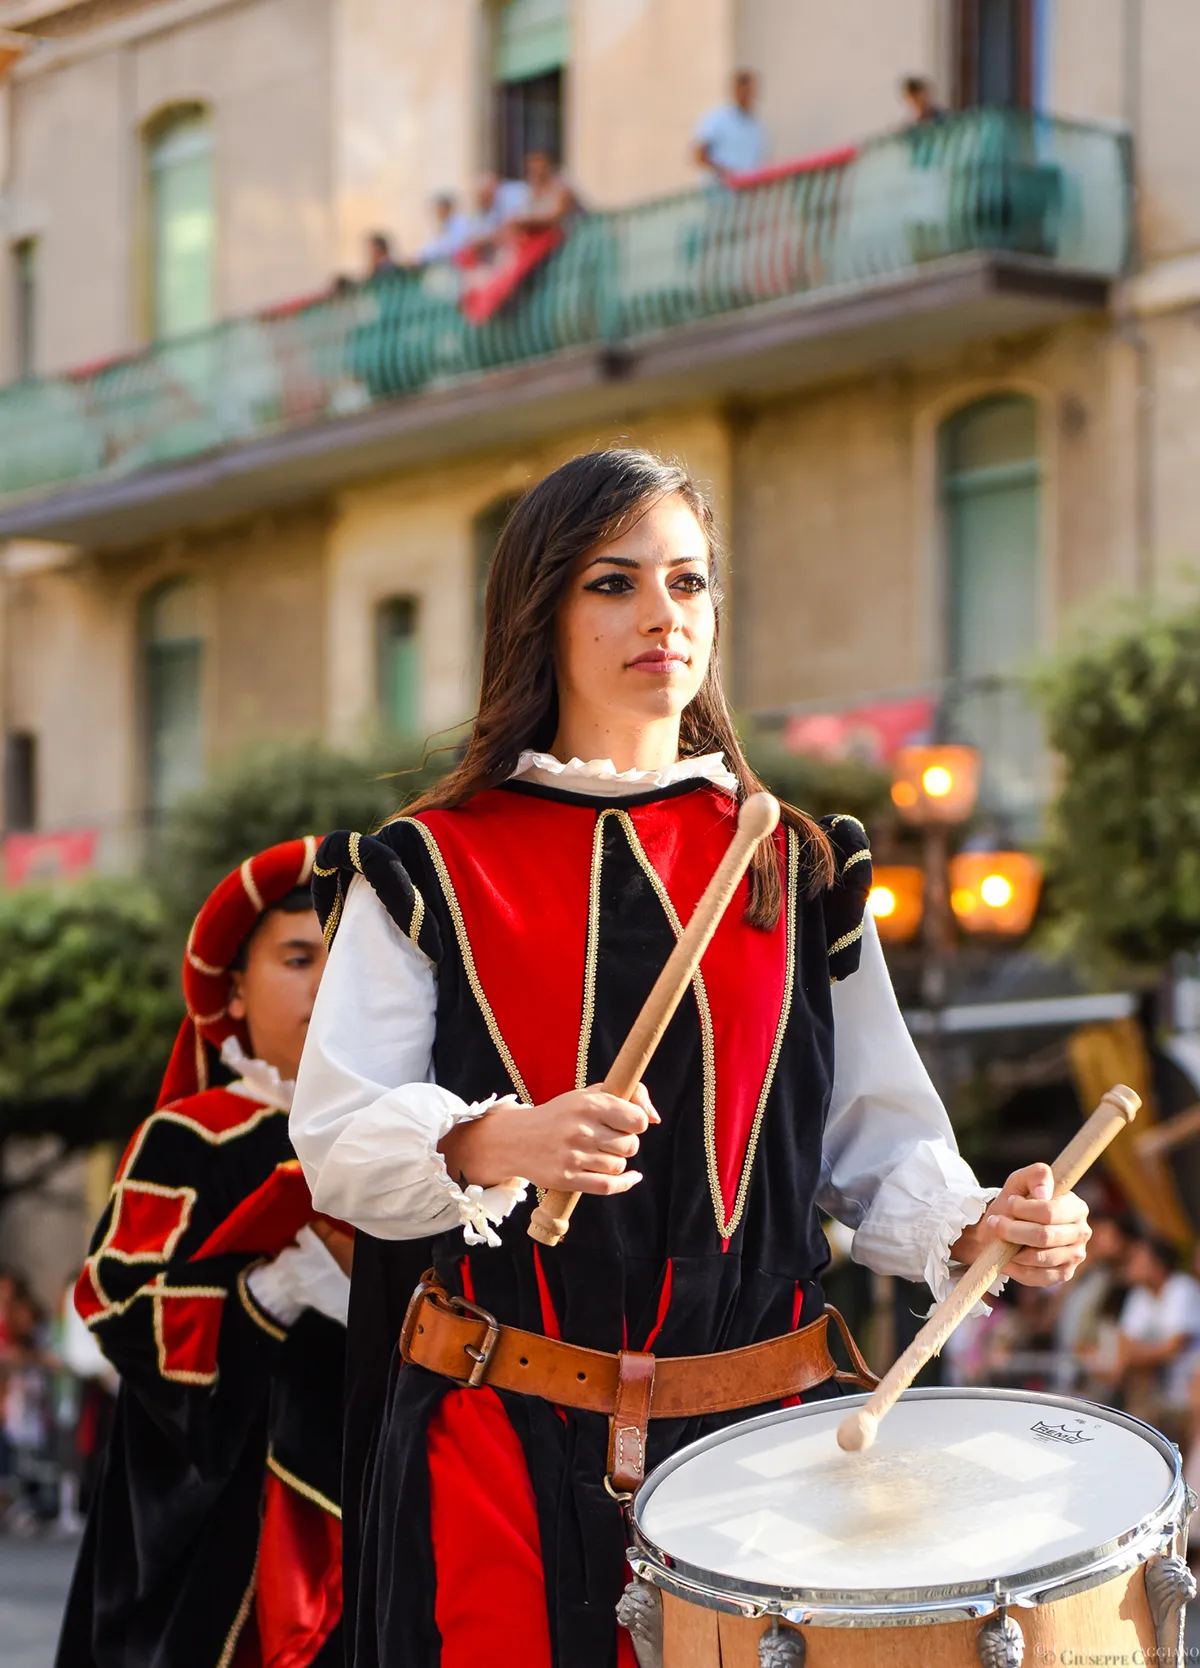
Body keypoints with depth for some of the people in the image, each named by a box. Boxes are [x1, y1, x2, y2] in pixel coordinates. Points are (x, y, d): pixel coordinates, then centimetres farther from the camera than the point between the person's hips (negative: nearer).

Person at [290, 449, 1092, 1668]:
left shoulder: (797, 875, 12)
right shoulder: (424, 874, 4)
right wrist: (500, 1144, -24)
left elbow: (879, 1138, 9)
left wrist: (976, 1228, -11)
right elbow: (340, 1141, -5)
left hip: (761, 1428, 2)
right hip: (508, 1445, -2)